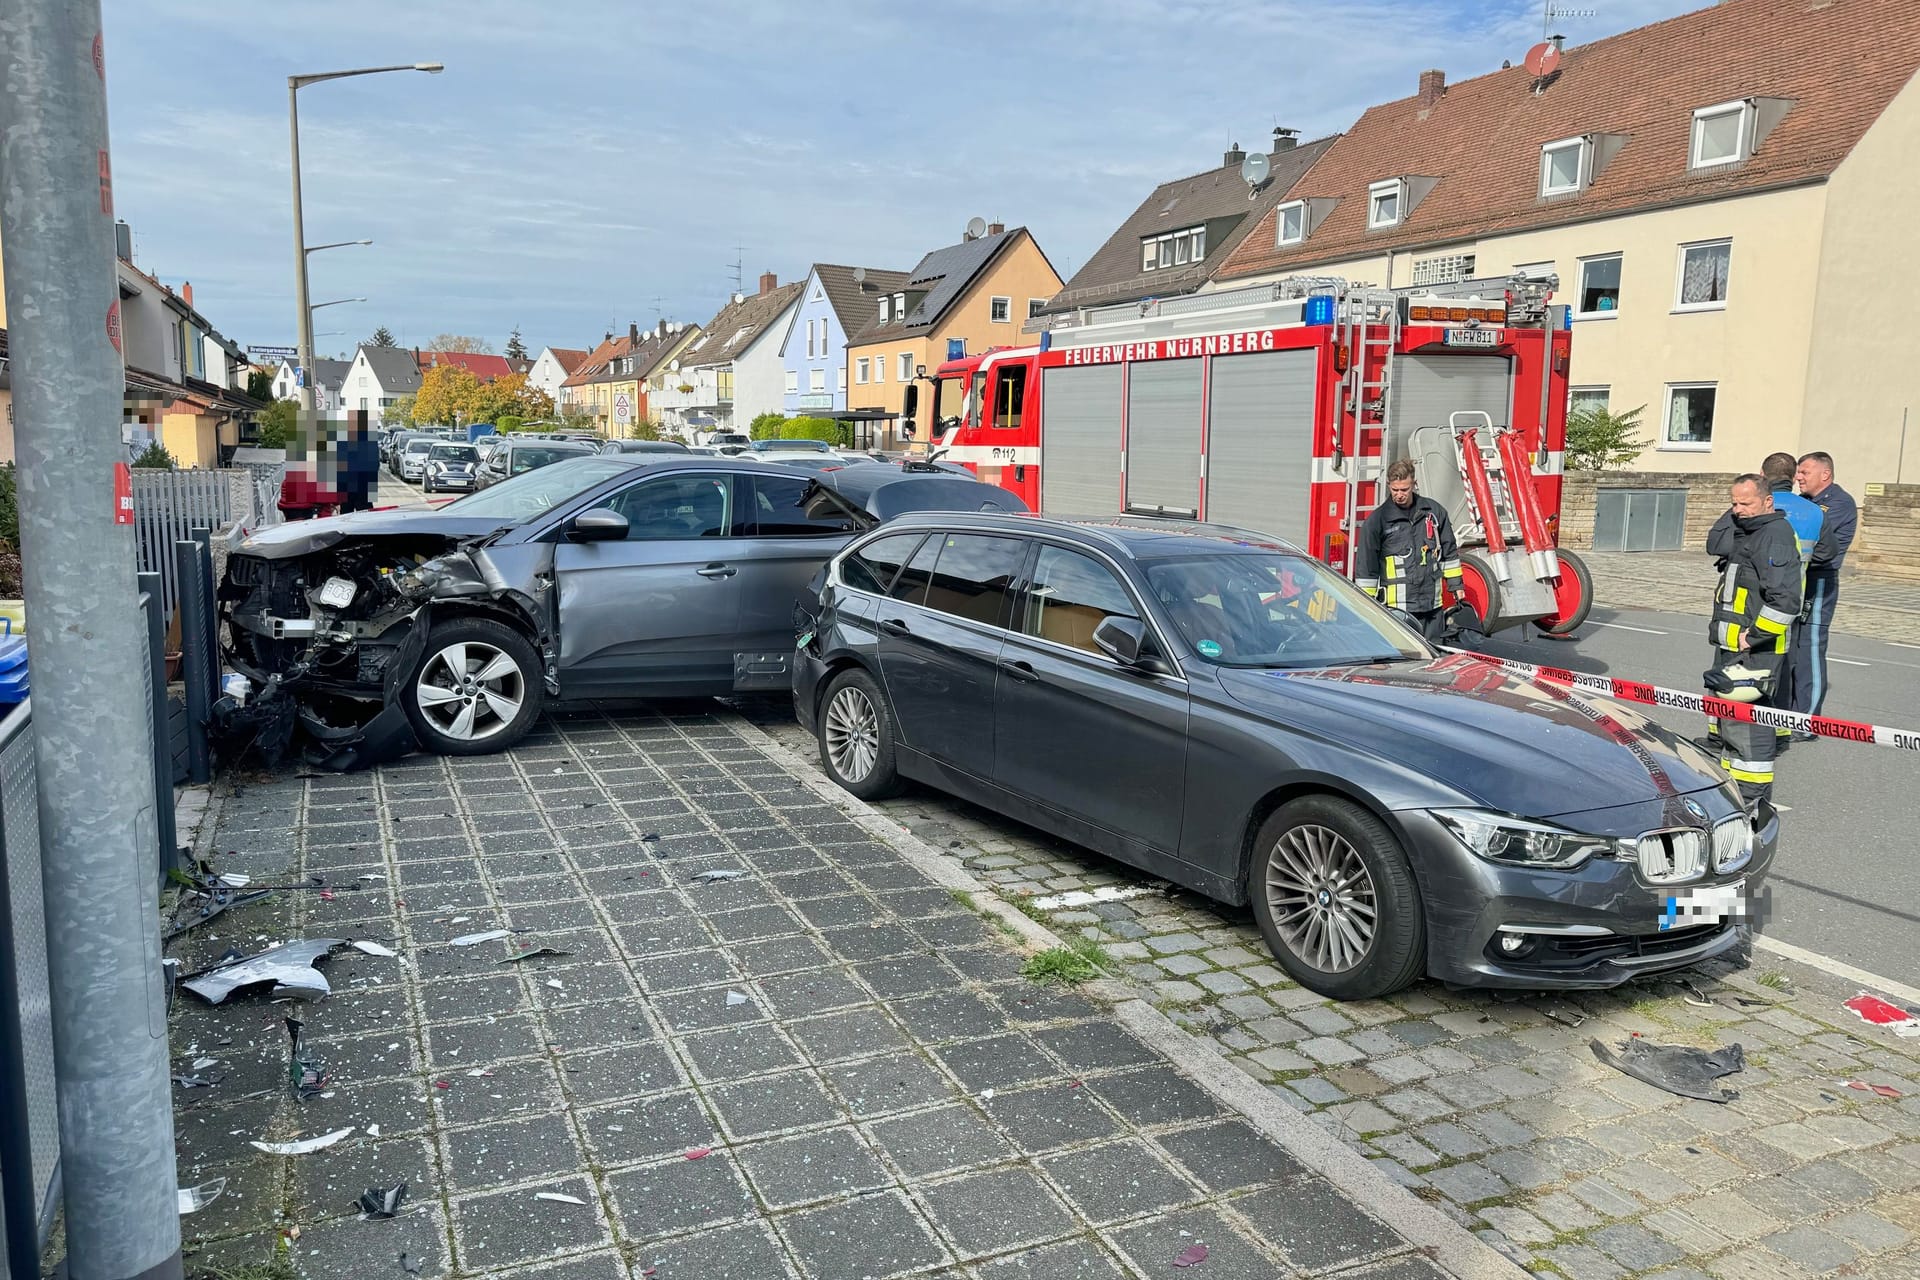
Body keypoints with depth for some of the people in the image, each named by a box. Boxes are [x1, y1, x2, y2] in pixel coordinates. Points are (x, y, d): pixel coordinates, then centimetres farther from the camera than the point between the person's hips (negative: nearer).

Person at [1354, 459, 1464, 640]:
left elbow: (1449, 552, 19)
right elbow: (1365, 567, 0)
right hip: (1397, 606, -4)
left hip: (1433, 604, 4)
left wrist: (1456, 586, 17)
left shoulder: (1434, 511, 9)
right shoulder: (1378, 520, -2)